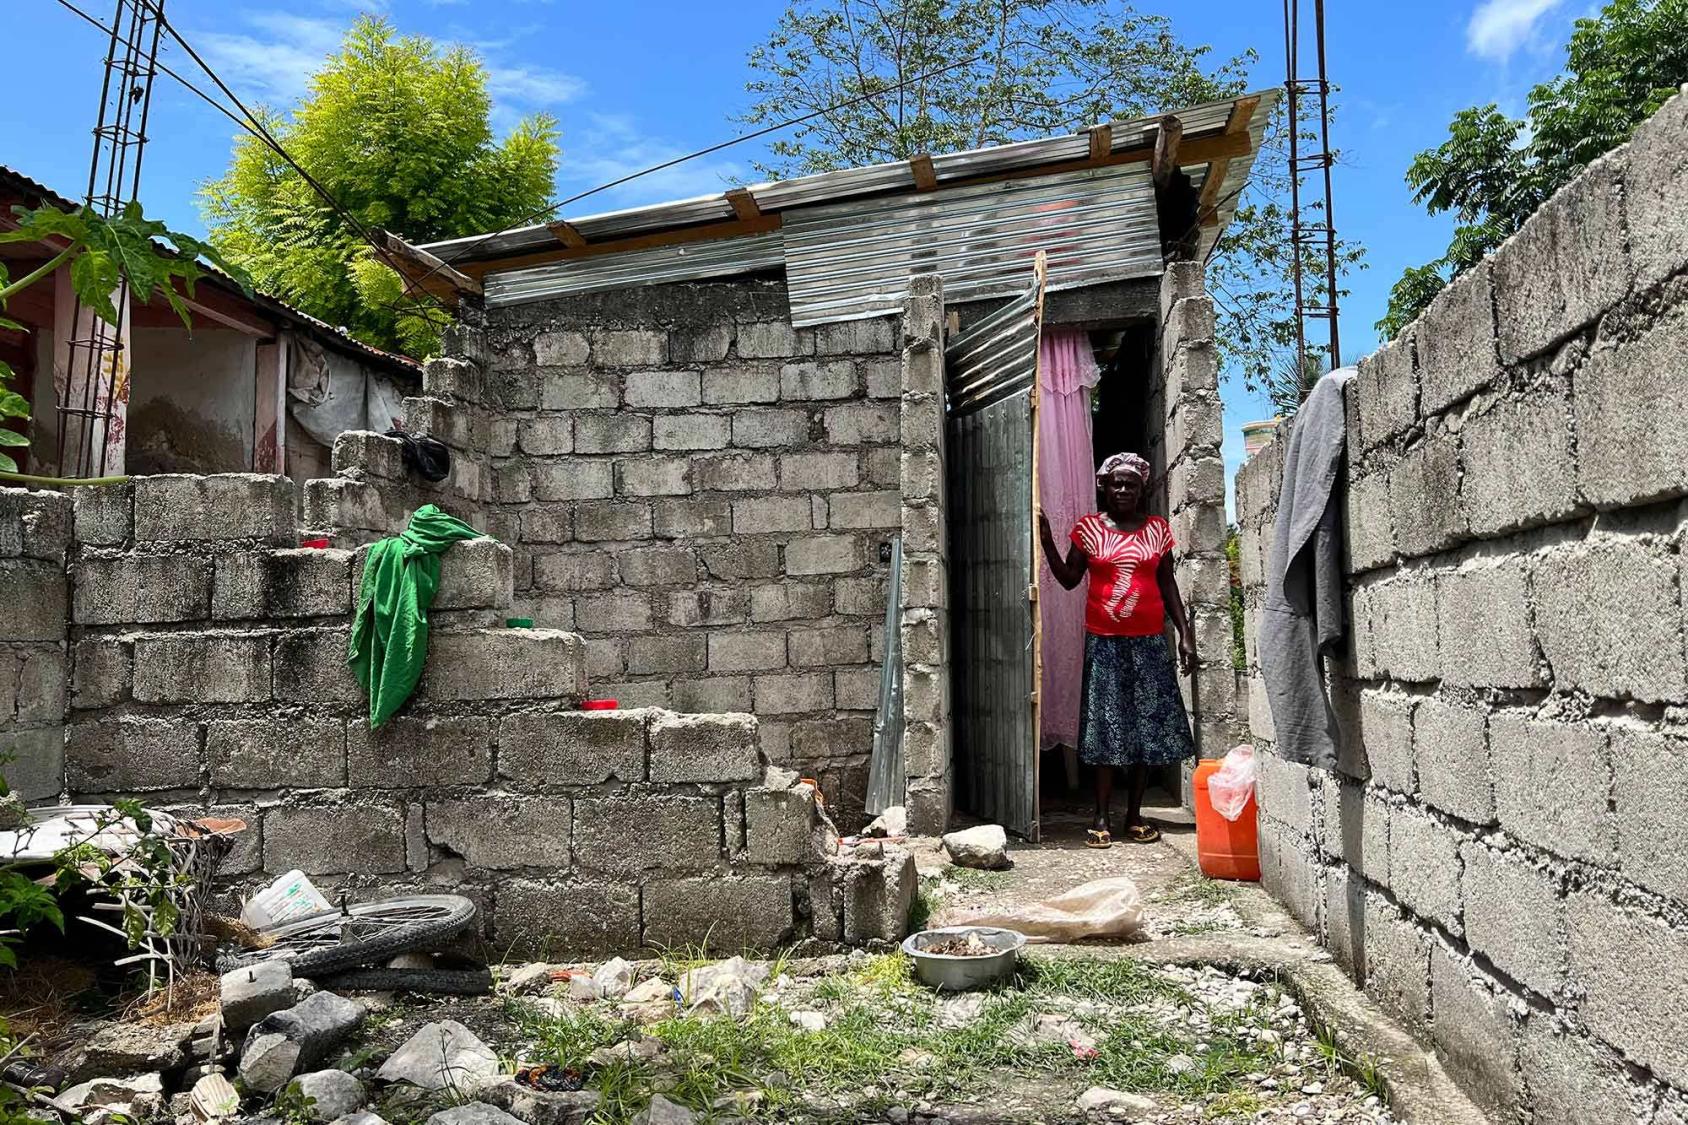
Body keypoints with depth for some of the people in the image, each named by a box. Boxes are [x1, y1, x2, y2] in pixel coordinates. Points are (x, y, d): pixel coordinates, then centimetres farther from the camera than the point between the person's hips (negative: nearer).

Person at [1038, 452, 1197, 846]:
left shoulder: (1157, 528, 7)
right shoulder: (1089, 528, 3)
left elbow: (1167, 584, 10)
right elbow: (1068, 579, 4)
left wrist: (1185, 633, 5)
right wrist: (1047, 542, -9)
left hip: (1149, 640, 2)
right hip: (1104, 641, -2)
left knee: (1149, 725, 3)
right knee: (1105, 725, -1)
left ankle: (1134, 815, 13)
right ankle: (1102, 817, 4)